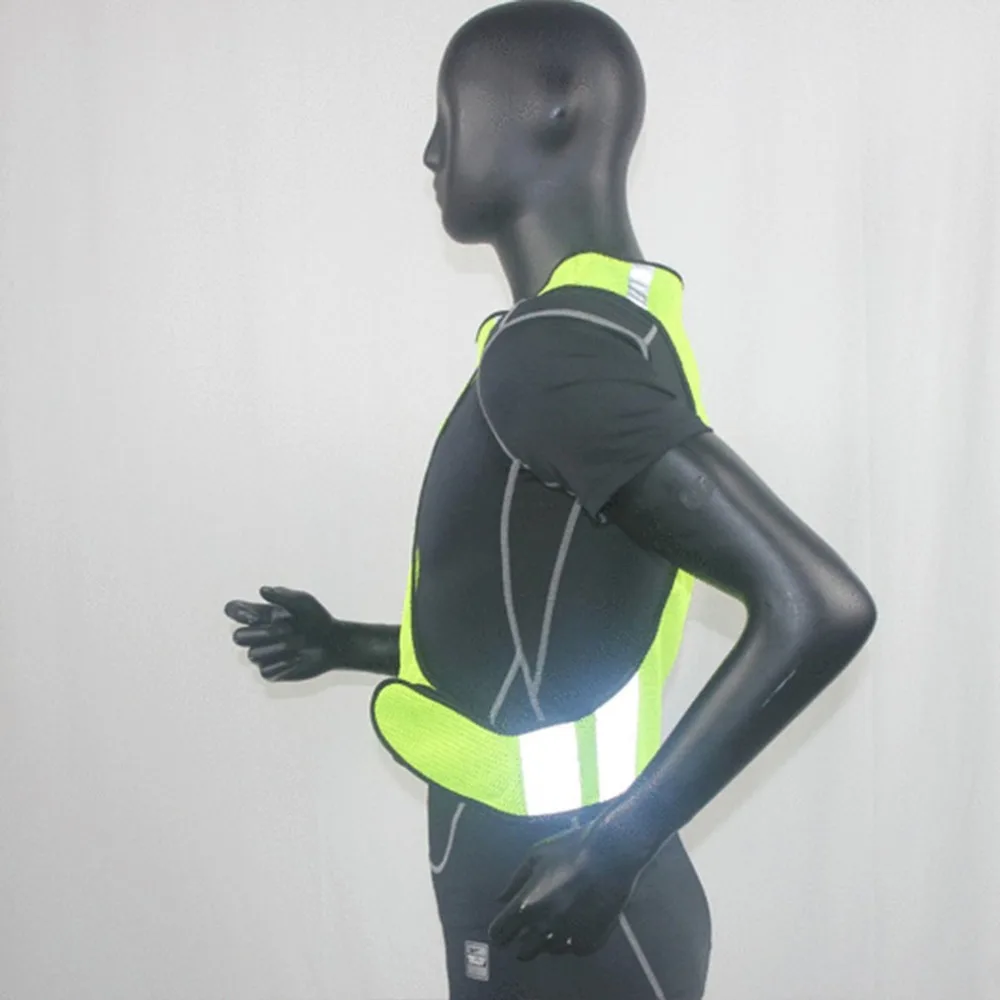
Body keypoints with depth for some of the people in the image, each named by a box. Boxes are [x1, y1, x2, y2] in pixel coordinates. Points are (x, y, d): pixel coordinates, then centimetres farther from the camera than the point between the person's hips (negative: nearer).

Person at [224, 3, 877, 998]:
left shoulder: (552, 352, -22)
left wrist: (616, 844, -23)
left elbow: (820, 609, -30)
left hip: (567, 919, -9)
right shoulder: (601, 333, 7)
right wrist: (346, 645, 23)